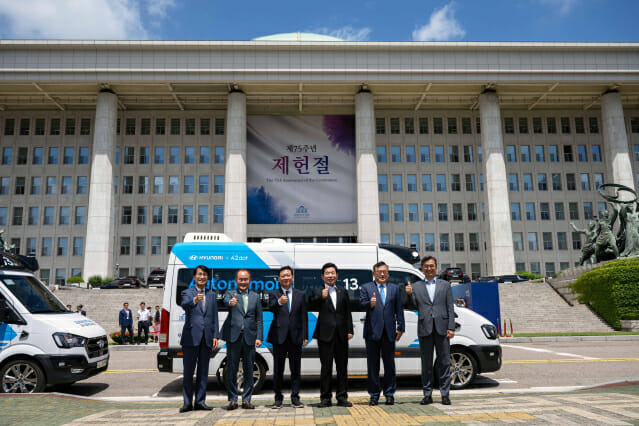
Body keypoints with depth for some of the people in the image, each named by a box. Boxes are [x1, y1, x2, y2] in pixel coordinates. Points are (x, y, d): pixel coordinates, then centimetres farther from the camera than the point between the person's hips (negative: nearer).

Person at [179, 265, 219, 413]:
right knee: (188, 371, 2)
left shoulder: (212, 295, 14)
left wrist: (215, 336, 4)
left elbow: (215, 317, 13)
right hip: (191, 337, -4)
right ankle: (187, 403, 10)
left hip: (207, 338, 4)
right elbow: (184, 305, -21)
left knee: (203, 371, 8)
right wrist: (195, 300, -42)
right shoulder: (187, 292, 2)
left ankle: (200, 402, 15)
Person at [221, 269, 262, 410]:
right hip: (233, 336, -2)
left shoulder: (255, 297, 12)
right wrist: (230, 302, -43)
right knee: (232, 369, 3)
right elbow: (226, 300, -18)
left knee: (249, 370, 6)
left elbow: (259, 319, 9)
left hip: (249, 337, 2)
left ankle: (246, 400, 16)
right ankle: (232, 400, 14)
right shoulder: (230, 293, 7)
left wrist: (259, 337, -1)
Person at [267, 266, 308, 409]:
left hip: (295, 336, 1)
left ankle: (295, 397, 15)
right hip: (279, 336, -1)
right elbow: (271, 308, -17)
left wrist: (305, 335, 0)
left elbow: (304, 316, 7)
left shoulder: (300, 295, 9)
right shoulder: (274, 294, 3)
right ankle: (278, 398, 16)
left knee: (296, 369, 6)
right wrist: (279, 302, -39)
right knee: (278, 369, 6)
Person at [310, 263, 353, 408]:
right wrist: (321, 297, -40)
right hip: (325, 334, -3)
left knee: (342, 367, 8)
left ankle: (342, 397, 17)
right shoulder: (318, 291, 1)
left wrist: (350, 330, 4)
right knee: (326, 367, 2)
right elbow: (313, 302, -20)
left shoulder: (343, 292, 12)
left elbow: (348, 313, 13)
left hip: (341, 335, 3)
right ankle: (325, 398, 11)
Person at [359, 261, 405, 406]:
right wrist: (370, 304, -27)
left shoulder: (395, 288, 12)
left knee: (389, 364, 7)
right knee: (373, 364, 5)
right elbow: (362, 304, -5)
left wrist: (400, 328, 2)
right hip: (372, 331, -1)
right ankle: (374, 394, 15)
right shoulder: (366, 288, 7)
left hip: (389, 332, 1)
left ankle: (389, 394, 18)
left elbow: (399, 309, 9)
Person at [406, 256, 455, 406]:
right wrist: (409, 295, -11)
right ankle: (427, 395, 14)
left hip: (442, 328, 0)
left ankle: (445, 395, 11)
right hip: (425, 329, 0)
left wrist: (451, 328, -2)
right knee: (426, 364, 6)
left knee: (444, 362, 3)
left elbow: (450, 308, 6)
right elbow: (415, 306, 5)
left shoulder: (445, 285, 10)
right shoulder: (416, 286, 10)